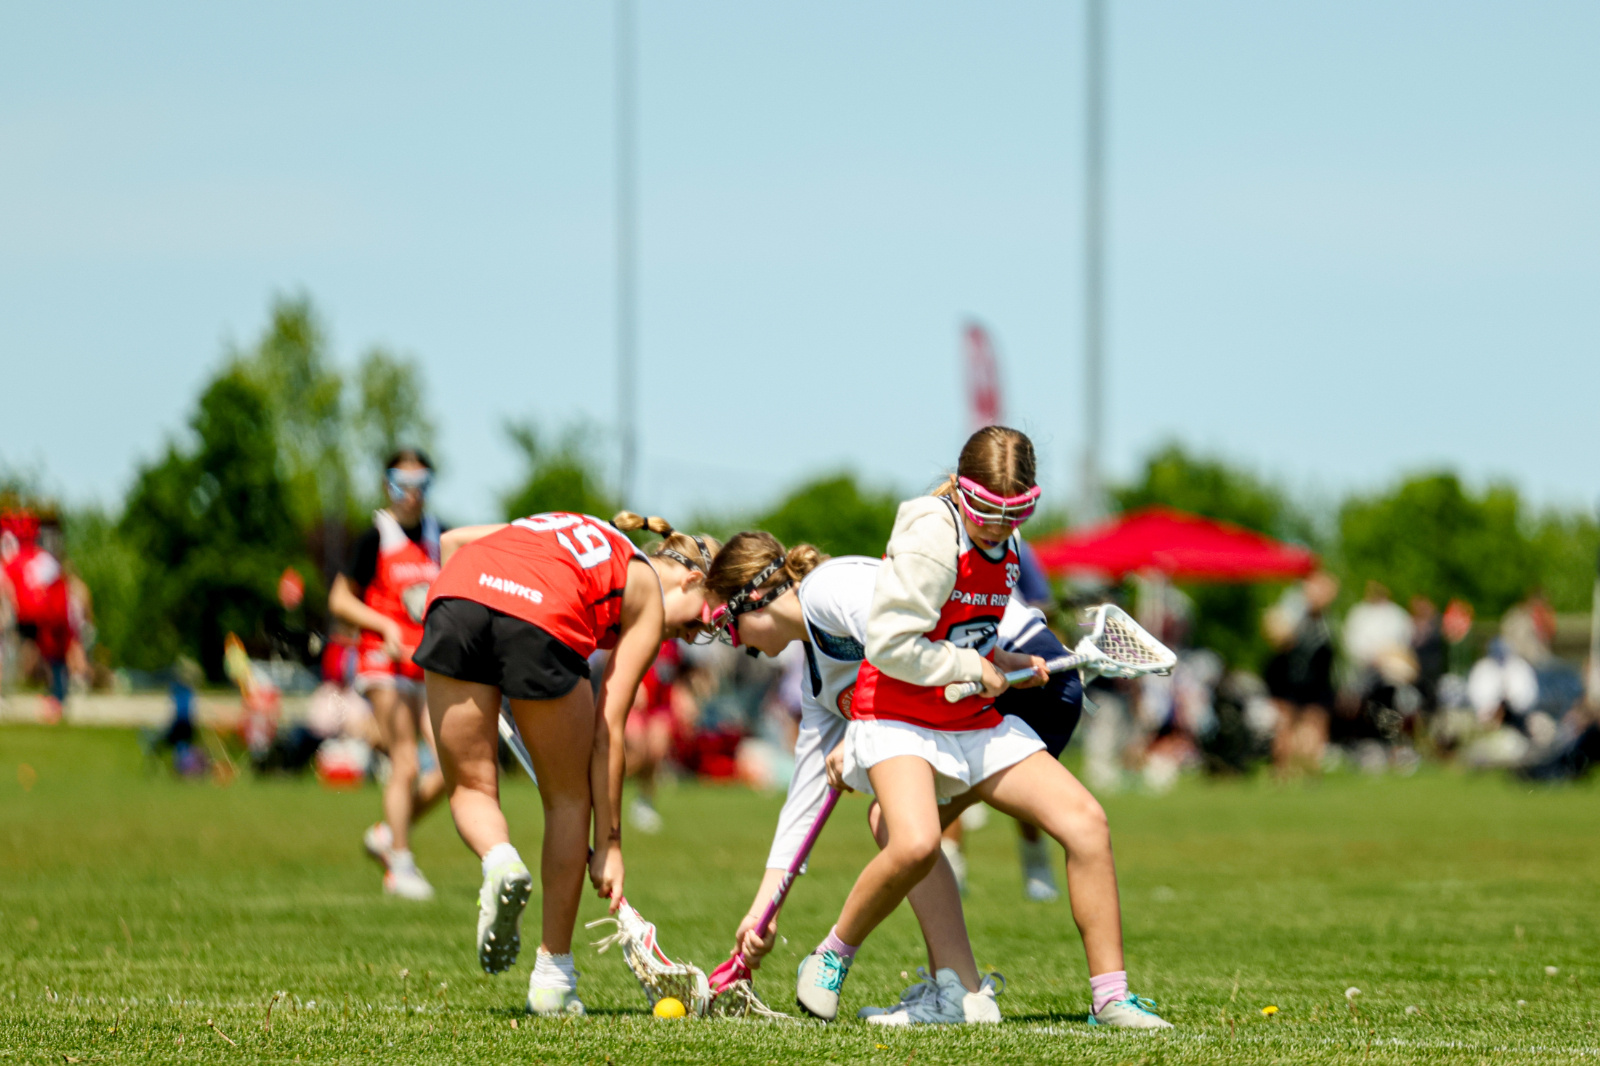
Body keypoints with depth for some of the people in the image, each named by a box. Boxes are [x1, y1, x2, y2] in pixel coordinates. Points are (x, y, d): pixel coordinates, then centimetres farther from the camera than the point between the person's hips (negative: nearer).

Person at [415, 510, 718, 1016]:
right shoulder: (648, 598, 21)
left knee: (470, 786, 18)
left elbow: (453, 540, 30)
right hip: (542, 619, -4)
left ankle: (499, 861, -15)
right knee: (568, 799, 16)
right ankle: (553, 976, 17)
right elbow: (609, 728, 14)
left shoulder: (577, 534, 38)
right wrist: (609, 843, 17)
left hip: (456, 594, 4)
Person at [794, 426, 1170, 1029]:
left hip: (976, 722, 8)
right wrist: (973, 668, -14)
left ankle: (1110, 997, -1)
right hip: (899, 722, -8)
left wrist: (1006, 663, 7)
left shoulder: (1004, 547, 9)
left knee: (1086, 820, -7)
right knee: (915, 845, -34)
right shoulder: (932, 539, -18)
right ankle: (830, 960, -6)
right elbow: (889, 644, -21)